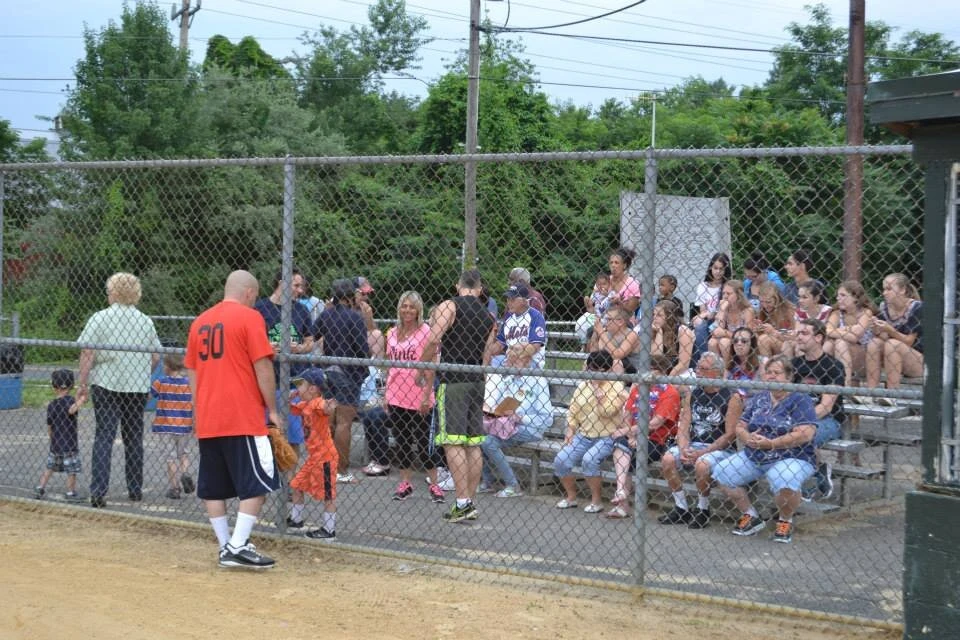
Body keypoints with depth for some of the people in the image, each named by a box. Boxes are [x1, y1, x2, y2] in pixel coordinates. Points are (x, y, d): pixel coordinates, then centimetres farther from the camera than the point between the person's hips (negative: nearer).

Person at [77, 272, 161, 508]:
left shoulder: (100, 318, -6)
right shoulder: (146, 321, 6)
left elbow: (87, 353, -11)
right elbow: (156, 357, 10)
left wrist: (83, 383, -5)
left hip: (106, 384, -3)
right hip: (138, 386, 3)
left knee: (104, 435, -3)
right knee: (133, 436, 13)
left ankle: (98, 493, -12)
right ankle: (135, 491, 18)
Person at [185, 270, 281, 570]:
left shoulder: (200, 321, 15)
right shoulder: (249, 317, -5)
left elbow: (192, 371, 18)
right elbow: (263, 367, -11)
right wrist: (272, 409, -3)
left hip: (206, 420, 7)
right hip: (243, 419, -7)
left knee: (212, 488, 10)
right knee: (257, 484, -2)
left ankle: (225, 548, 12)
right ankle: (238, 547, -9)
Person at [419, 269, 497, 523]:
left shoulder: (449, 306, -6)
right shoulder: (488, 316, 14)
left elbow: (433, 341, -16)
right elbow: (487, 352, 14)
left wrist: (421, 370, -5)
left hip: (452, 381, -6)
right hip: (478, 382, 6)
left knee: (452, 442, -8)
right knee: (473, 443, 9)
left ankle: (463, 503, -14)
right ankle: (471, 501, 12)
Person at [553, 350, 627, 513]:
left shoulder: (617, 387, -7)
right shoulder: (583, 385, 10)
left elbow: (607, 411, -21)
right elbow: (573, 411, 13)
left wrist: (598, 389, -21)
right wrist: (570, 431, 1)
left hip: (607, 437, -6)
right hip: (583, 434, 6)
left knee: (589, 459, -31)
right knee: (560, 461, -12)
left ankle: (596, 501, -14)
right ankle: (571, 497, 9)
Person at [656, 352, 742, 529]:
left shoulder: (732, 398, -8)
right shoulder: (692, 394, 9)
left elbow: (730, 435, -12)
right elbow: (683, 427, 6)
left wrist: (702, 453, -17)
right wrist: (684, 450, -15)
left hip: (721, 448, -5)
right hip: (693, 445, 6)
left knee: (701, 464, -34)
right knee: (668, 459, -19)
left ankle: (703, 510, -10)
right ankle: (681, 509, -6)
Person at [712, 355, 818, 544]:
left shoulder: (800, 400, -5)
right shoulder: (758, 398, 13)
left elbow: (805, 434, -17)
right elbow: (740, 427, 12)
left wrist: (771, 443, -20)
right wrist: (748, 438, -12)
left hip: (791, 457, -6)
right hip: (753, 456, 6)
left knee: (785, 481, -38)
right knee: (721, 472, -10)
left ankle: (785, 521, -5)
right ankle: (751, 517, 8)